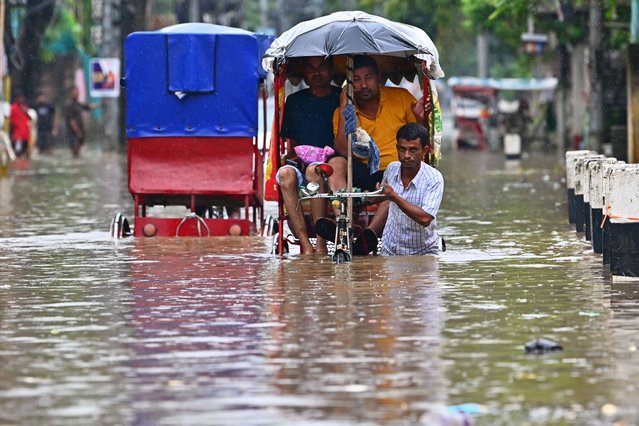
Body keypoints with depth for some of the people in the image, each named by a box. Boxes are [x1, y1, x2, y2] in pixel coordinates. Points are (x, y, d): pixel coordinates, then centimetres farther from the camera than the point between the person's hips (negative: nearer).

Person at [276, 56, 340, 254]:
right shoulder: (295, 101, 16)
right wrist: (293, 155, -3)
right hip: (301, 164, 3)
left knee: (314, 170, -37)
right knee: (285, 173, -32)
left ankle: (321, 245, -38)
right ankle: (306, 245, -38)